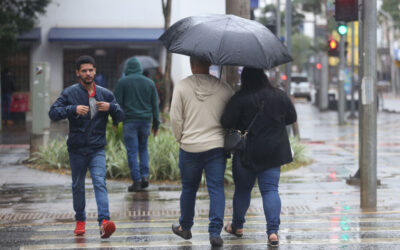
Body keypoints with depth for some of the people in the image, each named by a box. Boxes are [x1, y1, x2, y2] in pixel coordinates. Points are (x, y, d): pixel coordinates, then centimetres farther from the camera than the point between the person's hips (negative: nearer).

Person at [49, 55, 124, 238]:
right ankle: (80, 220, 27)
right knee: (78, 186, 10)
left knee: (100, 182, -16)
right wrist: (73, 109, -25)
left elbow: (120, 117, 9)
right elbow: (53, 113, -10)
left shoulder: (105, 94, 7)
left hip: (97, 149, 0)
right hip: (77, 149, 0)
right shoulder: (70, 93, 0)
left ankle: (104, 221, -27)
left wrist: (111, 107, -12)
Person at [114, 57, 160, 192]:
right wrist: (156, 124, 14)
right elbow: (155, 105, 9)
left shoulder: (122, 82, -1)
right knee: (143, 148, 17)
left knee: (132, 151, -2)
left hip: (129, 120, -3)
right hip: (145, 120, 3)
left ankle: (136, 180, -6)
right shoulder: (150, 83, 8)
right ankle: (144, 176, 3)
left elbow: (117, 102, -4)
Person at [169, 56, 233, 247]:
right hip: (217, 146, 0)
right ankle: (215, 232, -6)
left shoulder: (182, 86, -6)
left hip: (190, 146, 0)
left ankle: (185, 227, 30)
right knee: (216, 189, 2)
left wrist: (180, 138, 10)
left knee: (188, 188, 15)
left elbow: (175, 118, -5)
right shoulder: (224, 88, -2)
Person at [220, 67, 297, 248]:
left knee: (242, 189, 14)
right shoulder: (280, 96, 0)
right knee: (270, 189, 2)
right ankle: (273, 231, -11)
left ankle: (237, 226, 30)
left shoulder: (240, 99, -12)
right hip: (274, 152, 2)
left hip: (247, 152, -2)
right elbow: (292, 118, 12)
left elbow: (226, 122, -15)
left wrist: (243, 123, 5)